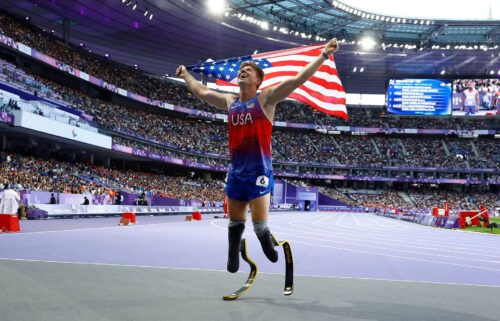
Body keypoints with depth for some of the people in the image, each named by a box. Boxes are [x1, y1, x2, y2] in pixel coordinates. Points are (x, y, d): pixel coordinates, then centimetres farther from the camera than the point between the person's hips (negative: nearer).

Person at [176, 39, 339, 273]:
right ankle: (232, 262, 32)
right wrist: (185, 74, 40)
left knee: (260, 226, -7)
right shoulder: (229, 102, 13)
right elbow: (201, 91, 29)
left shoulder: (265, 98, -3)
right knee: (235, 223, 16)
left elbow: (298, 79, -11)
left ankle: (275, 269, 16)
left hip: (259, 172, -6)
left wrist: (323, 55, -17)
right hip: (236, 172, 6)